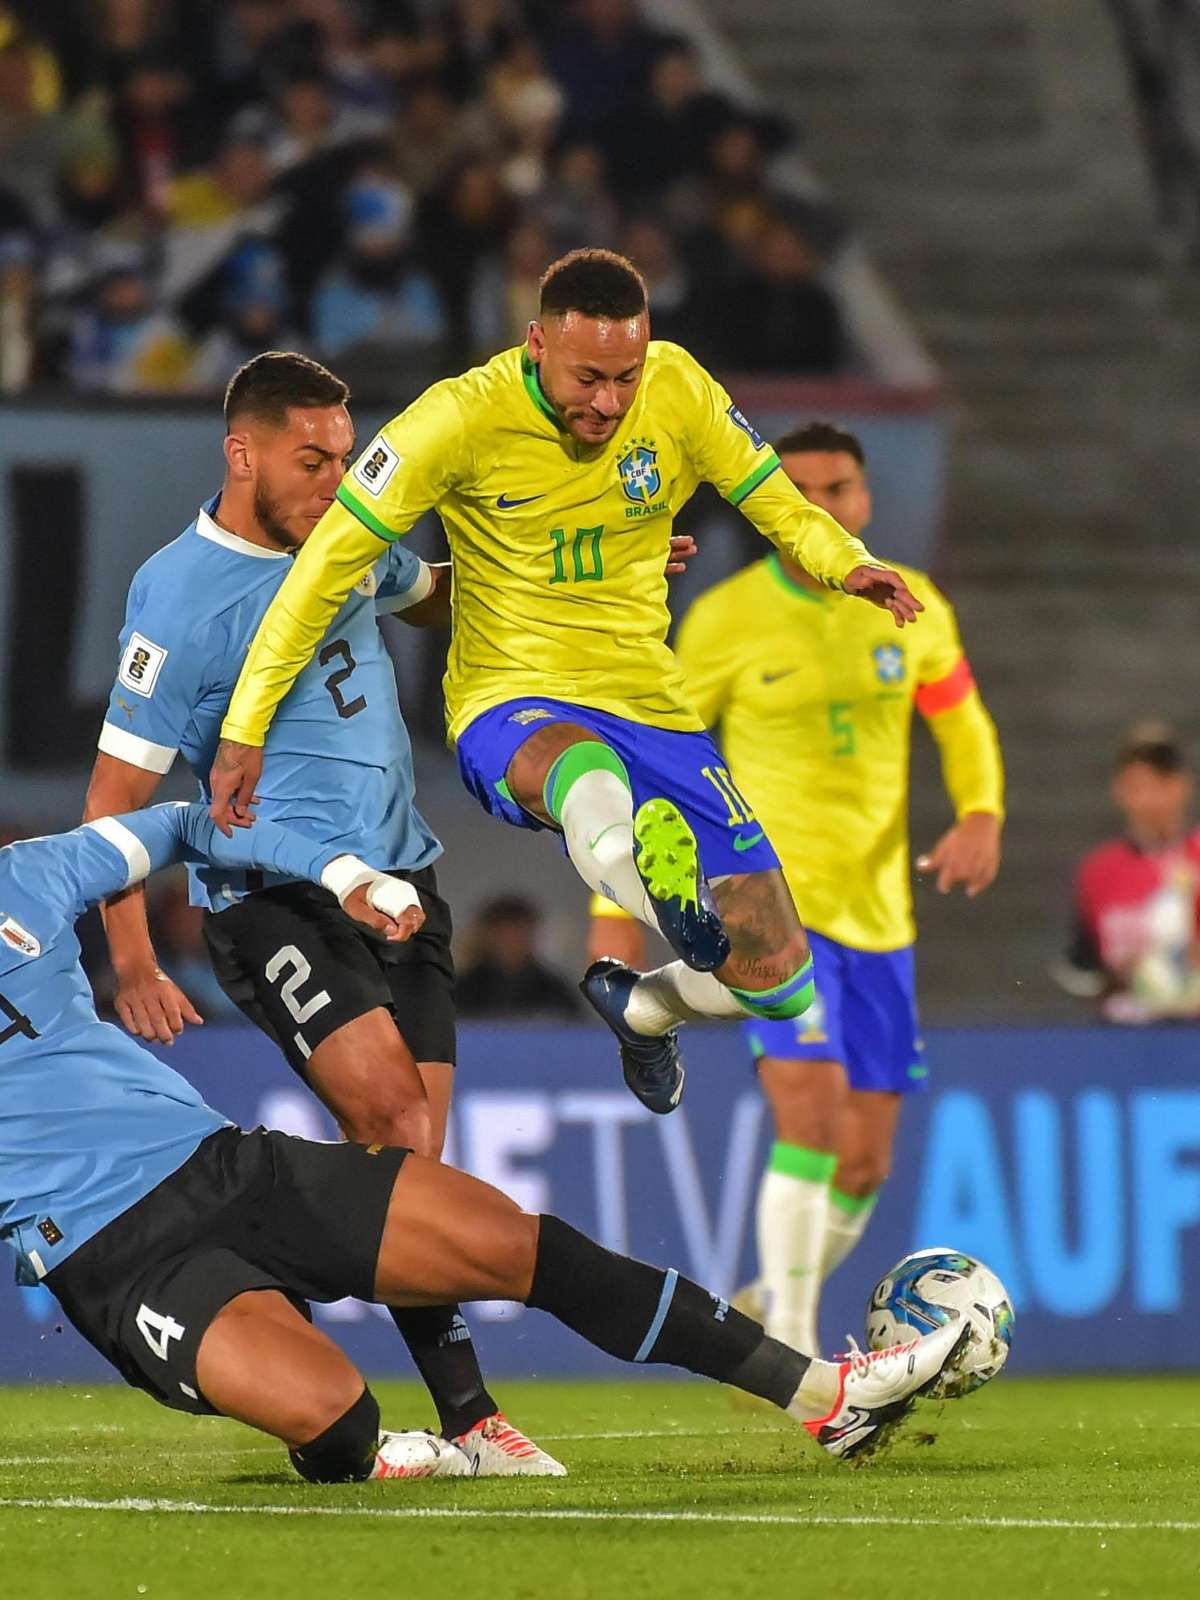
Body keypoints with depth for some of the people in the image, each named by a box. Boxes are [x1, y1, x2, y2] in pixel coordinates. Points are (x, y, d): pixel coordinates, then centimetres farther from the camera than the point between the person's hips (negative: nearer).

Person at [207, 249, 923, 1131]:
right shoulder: (465, 418, -14)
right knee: (589, 778, -43)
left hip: (652, 706, 4)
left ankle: (639, 1006, 30)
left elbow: (773, 498, 7)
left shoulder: (678, 390, -4)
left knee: (777, 980, -1)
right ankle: (674, 903, -72)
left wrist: (845, 562, -18)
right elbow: (332, 561, -10)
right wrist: (245, 728, -12)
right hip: (511, 707, -4)